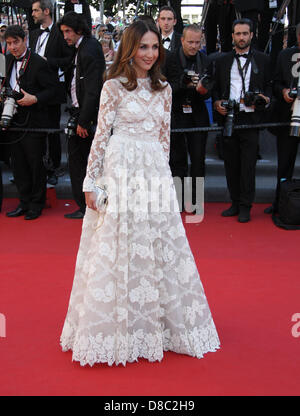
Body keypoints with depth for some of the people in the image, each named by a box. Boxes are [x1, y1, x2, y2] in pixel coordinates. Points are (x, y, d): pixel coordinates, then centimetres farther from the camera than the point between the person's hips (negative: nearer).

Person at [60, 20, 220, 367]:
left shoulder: (163, 89, 11)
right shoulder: (113, 87, -2)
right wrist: (90, 182, -6)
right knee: (119, 248, 1)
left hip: (156, 172, 4)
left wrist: (163, 173, 15)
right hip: (121, 170, -4)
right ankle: (118, 328, 16)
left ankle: (157, 322, 23)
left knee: (160, 247, 8)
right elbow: (101, 135, -3)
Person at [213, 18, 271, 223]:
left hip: (250, 119, -3)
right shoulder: (222, 61, 14)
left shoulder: (263, 60, 8)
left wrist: (266, 99, -11)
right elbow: (216, 88, 16)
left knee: (248, 165, -3)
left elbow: (269, 85, 8)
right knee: (231, 164, 8)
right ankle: (235, 203, 19)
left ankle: (245, 207, 6)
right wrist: (217, 102, -2)